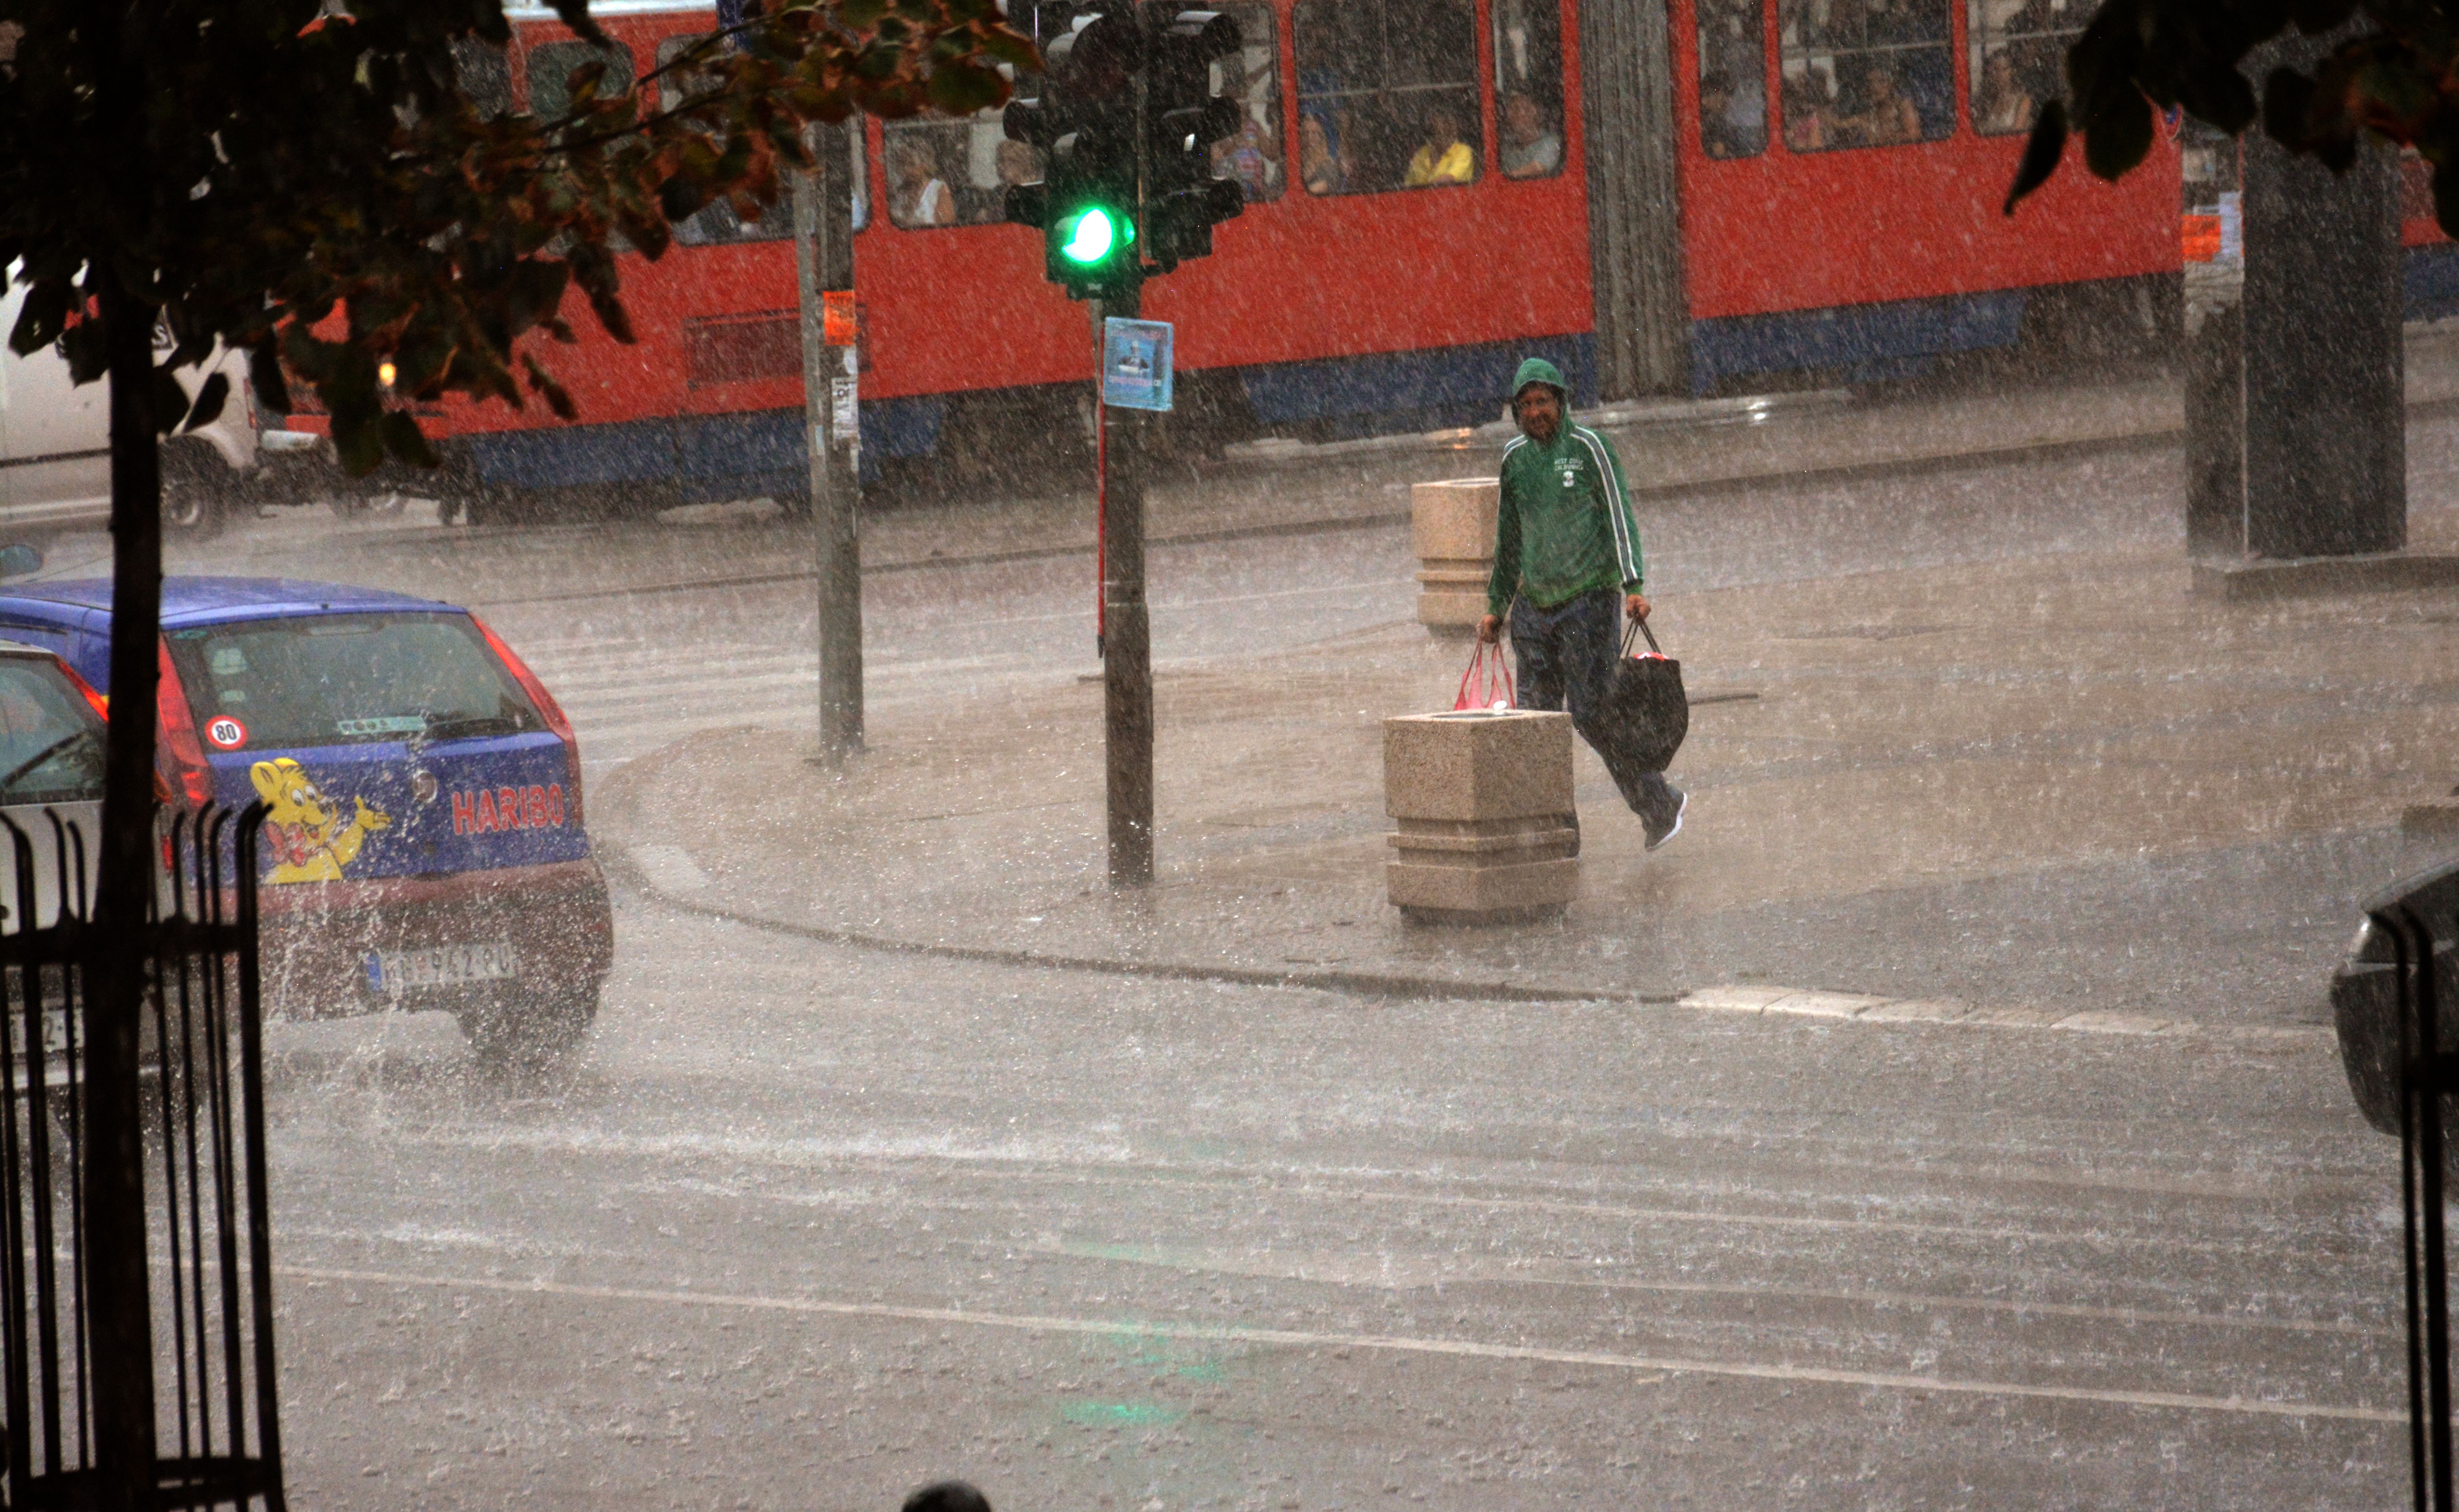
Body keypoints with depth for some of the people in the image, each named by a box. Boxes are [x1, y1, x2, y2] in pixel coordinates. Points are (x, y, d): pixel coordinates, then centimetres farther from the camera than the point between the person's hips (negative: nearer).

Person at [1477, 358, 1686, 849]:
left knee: (1592, 715, -9)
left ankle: (1661, 805, 7)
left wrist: (1633, 586, -22)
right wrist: (1496, 607, 22)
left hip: (1588, 601, -6)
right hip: (1534, 604, 6)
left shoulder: (1588, 448, -6)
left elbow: (1619, 517, -11)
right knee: (1537, 718, 1)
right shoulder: (1515, 458, 11)